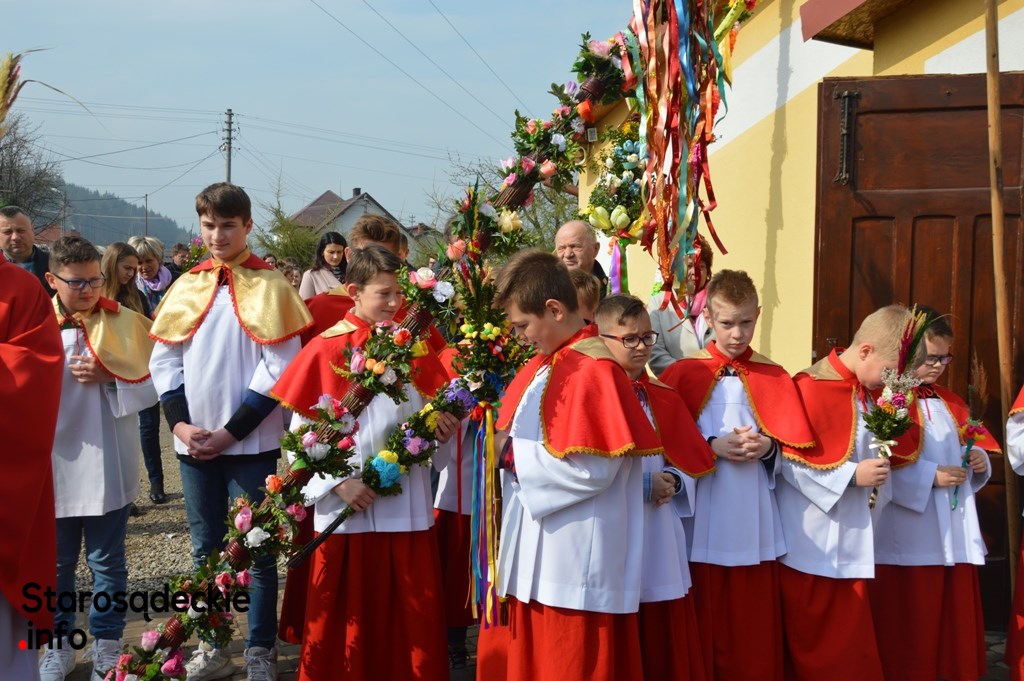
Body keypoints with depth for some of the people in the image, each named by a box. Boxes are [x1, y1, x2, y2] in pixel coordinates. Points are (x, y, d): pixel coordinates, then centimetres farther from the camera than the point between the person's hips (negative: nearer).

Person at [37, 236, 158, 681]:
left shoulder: (124, 323, 0)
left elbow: (151, 385, -1)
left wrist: (110, 377, -15)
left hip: (106, 465, 0)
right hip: (54, 464, 0)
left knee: (107, 561, 9)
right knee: (56, 562, 13)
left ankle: (107, 642, 23)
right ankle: (58, 643, 27)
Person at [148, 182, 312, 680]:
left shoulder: (270, 287, -5)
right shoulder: (186, 287, 8)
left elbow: (279, 368, -11)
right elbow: (163, 360, 8)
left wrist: (232, 432, -13)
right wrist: (180, 423, -6)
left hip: (251, 442, -4)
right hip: (194, 443, 4)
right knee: (205, 548, 13)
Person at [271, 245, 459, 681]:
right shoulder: (326, 350, -5)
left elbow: (433, 415, 10)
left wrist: (441, 426, -13)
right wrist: (337, 481, -14)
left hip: (406, 505, 3)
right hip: (346, 507, -3)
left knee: (412, 613, 9)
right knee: (349, 612, 8)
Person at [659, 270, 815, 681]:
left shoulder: (774, 378, 5)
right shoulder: (683, 374, 0)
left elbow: (794, 447, 5)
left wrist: (769, 447, -14)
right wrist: (712, 447, -16)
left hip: (755, 525, 2)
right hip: (703, 525, -1)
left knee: (755, 628, 7)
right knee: (705, 628, 6)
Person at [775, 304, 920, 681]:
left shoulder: (870, 393, 8)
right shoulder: (811, 388, -16)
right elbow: (789, 459, -19)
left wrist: (878, 468, 0)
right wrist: (851, 476, -20)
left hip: (852, 544, 7)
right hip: (812, 547, -7)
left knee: (852, 650, 11)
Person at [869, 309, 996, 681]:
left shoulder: (949, 402, 16)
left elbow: (966, 448, 20)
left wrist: (979, 461, -1)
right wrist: (931, 476, -20)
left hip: (956, 536, 7)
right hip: (909, 540, -7)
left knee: (955, 625, 11)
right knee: (910, 635, 1)